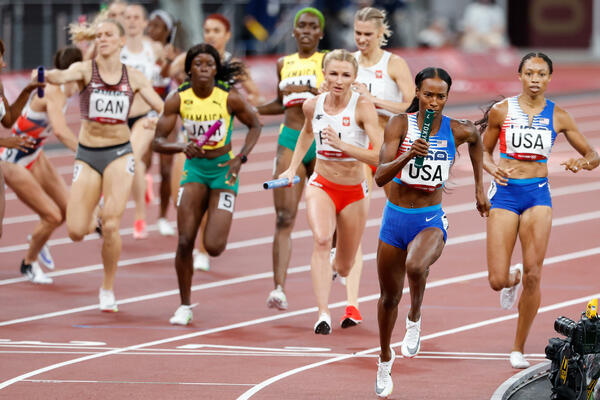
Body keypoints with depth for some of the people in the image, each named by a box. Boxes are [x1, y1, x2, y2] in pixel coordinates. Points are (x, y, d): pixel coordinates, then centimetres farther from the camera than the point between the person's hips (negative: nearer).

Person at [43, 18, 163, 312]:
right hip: (87, 155, 0)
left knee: (111, 226, -15)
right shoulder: (85, 69, -4)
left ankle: (108, 289, 6)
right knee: (76, 232, -8)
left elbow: (164, 109, 7)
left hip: (119, 154, 0)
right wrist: (46, 76, -50)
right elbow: (64, 76, -27)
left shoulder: (134, 77, 3)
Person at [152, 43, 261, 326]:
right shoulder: (179, 100, -8)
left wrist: (240, 158, -9)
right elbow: (157, 143, -6)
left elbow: (255, 125, 4)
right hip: (194, 168, 2)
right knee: (185, 242, -10)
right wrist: (182, 147, -26)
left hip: (224, 170, -2)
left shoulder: (230, 99, -12)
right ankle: (185, 307, 6)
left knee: (213, 247, -11)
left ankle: (217, 222, 29)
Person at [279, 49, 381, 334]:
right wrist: (292, 168, 17)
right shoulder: (313, 106, -5)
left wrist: (341, 144, -35)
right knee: (321, 239, -30)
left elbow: (380, 156, -26)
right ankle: (323, 315, -35)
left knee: (344, 268, 12)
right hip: (321, 185, 1)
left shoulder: (363, 107, -17)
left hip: (354, 192, -1)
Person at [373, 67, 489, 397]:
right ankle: (385, 358, 42)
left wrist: (479, 187, 24)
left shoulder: (458, 131, -7)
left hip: (431, 220, -1)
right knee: (389, 296, 15)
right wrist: (409, 155, -36)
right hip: (395, 218, 1)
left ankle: (415, 319, -4)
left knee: (416, 266, -35)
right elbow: (380, 176, -19)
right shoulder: (400, 124, -10)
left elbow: (476, 140, 20)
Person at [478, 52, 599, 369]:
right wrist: (493, 169, -11)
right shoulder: (501, 111, -1)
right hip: (505, 192, 0)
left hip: (538, 194, 1)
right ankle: (513, 279, 34)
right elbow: (484, 151, 11)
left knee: (533, 276, -9)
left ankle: (518, 349, 6)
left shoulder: (558, 116, 2)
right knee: (497, 281, -6)